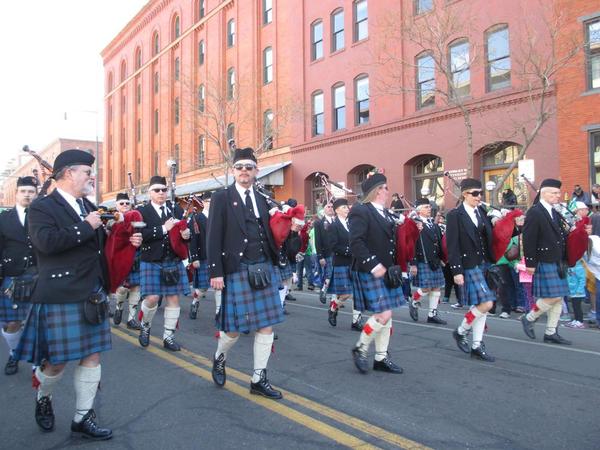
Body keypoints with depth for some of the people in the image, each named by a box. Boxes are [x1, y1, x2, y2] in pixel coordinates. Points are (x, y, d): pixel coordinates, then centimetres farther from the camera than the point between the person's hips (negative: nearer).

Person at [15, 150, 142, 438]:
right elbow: (46, 242, -25)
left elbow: (100, 244, 24)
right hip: (61, 297, -6)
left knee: (92, 356, 8)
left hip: (92, 295, 7)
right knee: (58, 360, 3)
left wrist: (128, 240, 8)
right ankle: (43, 398, 36)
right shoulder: (42, 207, -7)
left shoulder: (88, 207, 13)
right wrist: (86, 227, -20)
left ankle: (83, 418, 21)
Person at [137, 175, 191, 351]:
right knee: (152, 298, -8)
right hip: (151, 262, -3)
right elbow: (140, 234, -14)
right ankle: (145, 326, 23)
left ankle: (168, 336, 16)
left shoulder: (176, 209, 10)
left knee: (173, 298, 4)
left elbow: (185, 231, 11)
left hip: (174, 262, 3)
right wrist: (163, 229, -19)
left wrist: (187, 234, -13)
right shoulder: (142, 211, 0)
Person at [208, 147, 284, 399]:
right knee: (235, 327, 1)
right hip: (237, 270, -5)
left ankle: (259, 380, 17)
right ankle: (219, 358, 33)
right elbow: (214, 238, -7)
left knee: (266, 324, 5)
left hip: (264, 269, 5)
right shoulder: (221, 198, -2)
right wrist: (215, 272, -13)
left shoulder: (262, 200, 14)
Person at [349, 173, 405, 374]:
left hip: (385, 271, 9)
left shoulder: (386, 214, 14)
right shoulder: (360, 212, -13)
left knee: (386, 315, 11)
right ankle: (360, 349, 9)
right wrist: (374, 266, -24)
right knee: (383, 314, -11)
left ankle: (381, 358, 21)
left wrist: (392, 267, 7)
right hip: (369, 272, -9)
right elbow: (356, 243, -22)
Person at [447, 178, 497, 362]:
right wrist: (457, 271, -15)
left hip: (484, 264, 7)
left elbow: (488, 238, 13)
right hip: (469, 266, -7)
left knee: (480, 305, 10)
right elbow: (452, 246, -11)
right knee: (486, 303, -12)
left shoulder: (482, 212, 11)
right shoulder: (455, 215, -8)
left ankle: (477, 346, 20)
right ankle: (461, 332, 9)